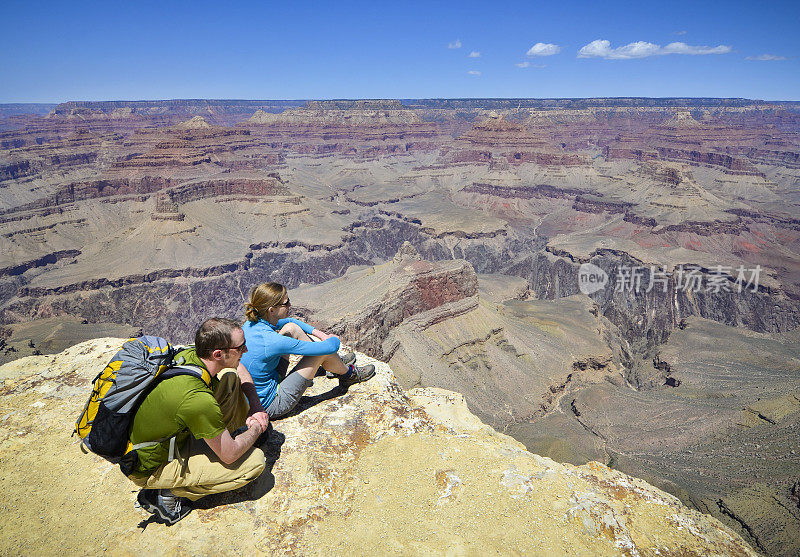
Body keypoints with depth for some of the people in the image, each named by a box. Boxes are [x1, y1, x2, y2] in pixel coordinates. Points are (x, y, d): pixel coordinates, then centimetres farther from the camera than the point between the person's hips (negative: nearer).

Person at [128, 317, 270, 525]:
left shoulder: (188, 354, -14)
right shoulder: (198, 399, -37)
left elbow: (238, 367, 8)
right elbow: (230, 455, -23)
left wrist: (255, 404, -1)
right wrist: (257, 428, -6)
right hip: (150, 470, -7)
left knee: (230, 376, -1)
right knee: (256, 461, -13)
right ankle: (168, 493, -3)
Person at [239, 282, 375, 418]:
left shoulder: (252, 323, -7)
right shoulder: (271, 341, -32)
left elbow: (290, 321, 14)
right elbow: (330, 346, -26)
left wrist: (320, 334, 6)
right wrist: (334, 339, -2)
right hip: (271, 405, -8)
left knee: (291, 328, 7)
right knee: (323, 351, -12)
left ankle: (335, 363, 26)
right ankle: (348, 374, 22)